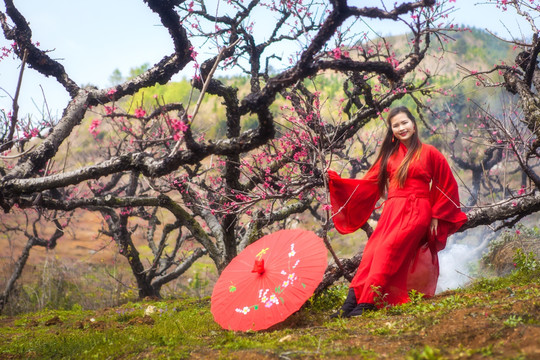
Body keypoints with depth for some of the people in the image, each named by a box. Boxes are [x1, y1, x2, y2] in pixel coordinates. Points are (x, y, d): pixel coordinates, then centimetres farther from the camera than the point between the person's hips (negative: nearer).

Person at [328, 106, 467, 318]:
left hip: (416, 212, -4)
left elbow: (447, 186, 10)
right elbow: (369, 183, 16)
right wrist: (336, 180, 8)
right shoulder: (389, 154, 19)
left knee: (388, 249, -26)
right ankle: (351, 303, -29)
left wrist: (436, 216, 4)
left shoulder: (429, 153, 8)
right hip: (391, 211, 4)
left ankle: (367, 303, -32)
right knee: (371, 252, -18)